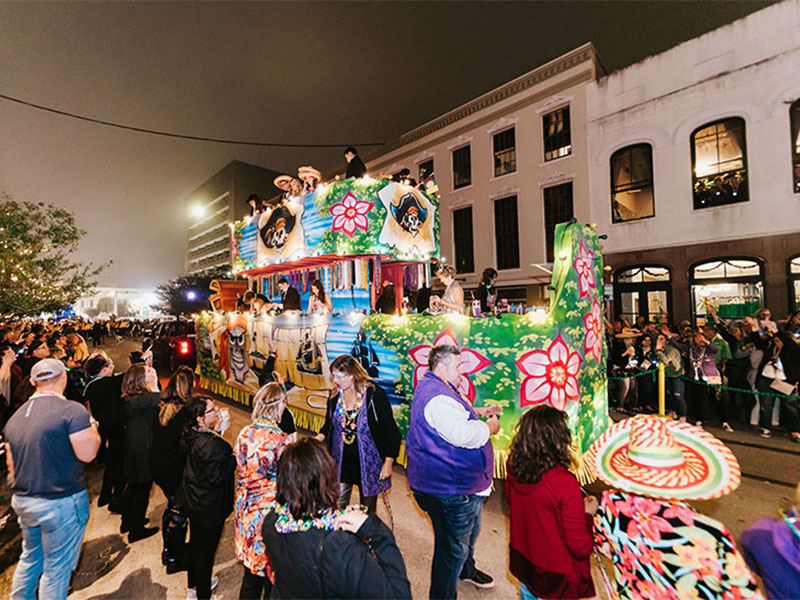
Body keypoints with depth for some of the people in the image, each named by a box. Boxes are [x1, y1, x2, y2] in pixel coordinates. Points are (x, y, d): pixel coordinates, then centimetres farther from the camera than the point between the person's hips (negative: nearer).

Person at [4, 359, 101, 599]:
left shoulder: (15, 417, 4)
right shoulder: (72, 410, -20)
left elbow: (11, 463, 14)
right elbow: (87, 453, -21)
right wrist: (93, 430, -3)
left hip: (22, 501, 8)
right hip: (61, 503, -7)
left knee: (30, 557, 27)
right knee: (56, 567, 9)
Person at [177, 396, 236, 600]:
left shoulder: (193, 435, -7)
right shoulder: (210, 444, -34)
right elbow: (218, 476, -30)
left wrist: (218, 430, -2)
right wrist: (234, 457, -19)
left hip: (192, 501, 9)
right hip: (210, 507, -9)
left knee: (195, 543, 28)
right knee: (206, 550, 13)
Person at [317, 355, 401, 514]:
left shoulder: (375, 395, -17)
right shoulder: (335, 396, -2)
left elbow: (391, 431, -12)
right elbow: (329, 424, 15)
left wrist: (388, 462, -13)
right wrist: (321, 437, -5)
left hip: (368, 463, -3)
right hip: (341, 463, 4)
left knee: (368, 511, 14)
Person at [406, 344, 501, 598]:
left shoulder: (433, 388, 8)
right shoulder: (437, 396, -29)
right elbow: (463, 435, -39)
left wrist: (475, 412, 11)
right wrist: (490, 427, -20)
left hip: (461, 484, 12)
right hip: (450, 489, -12)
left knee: (470, 530, 33)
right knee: (453, 548, 7)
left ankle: (467, 570, 57)